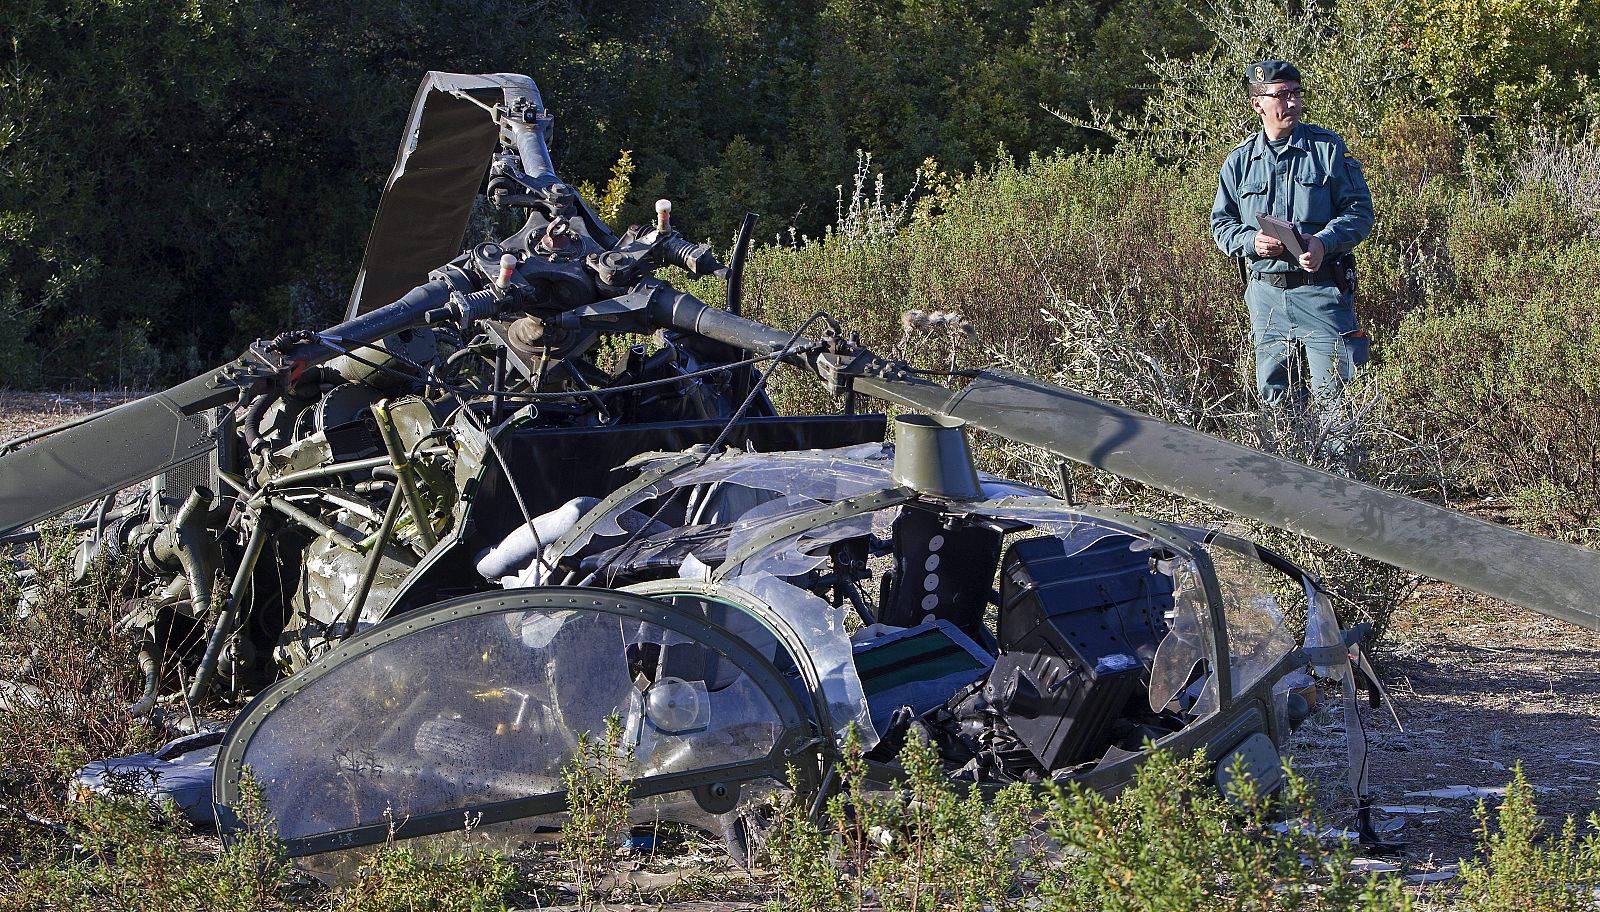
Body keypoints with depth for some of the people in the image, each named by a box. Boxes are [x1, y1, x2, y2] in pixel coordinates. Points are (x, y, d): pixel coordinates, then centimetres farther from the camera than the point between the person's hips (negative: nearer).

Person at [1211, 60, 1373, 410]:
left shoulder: (1328, 148, 1)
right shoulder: (1239, 161, 9)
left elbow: (1360, 211, -2)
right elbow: (1221, 223, 13)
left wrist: (1324, 242, -20)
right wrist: (1251, 240, -9)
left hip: (1322, 290, -3)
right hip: (1266, 292, 3)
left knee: (1333, 391, -7)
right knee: (1273, 395, 9)